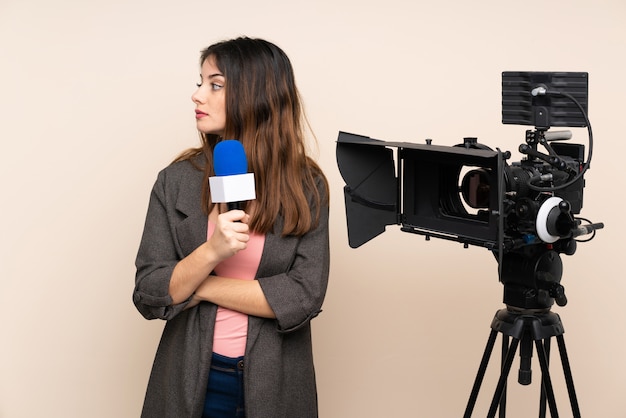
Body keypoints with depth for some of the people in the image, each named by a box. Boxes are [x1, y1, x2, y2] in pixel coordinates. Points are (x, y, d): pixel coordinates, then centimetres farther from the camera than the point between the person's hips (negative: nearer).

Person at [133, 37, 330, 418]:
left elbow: (305, 297, -14)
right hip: (191, 378, 1)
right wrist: (211, 252, -24)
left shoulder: (306, 186, -6)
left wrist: (201, 287, -13)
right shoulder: (177, 180, -4)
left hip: (275, 382, 0)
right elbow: (148, 296, -8)